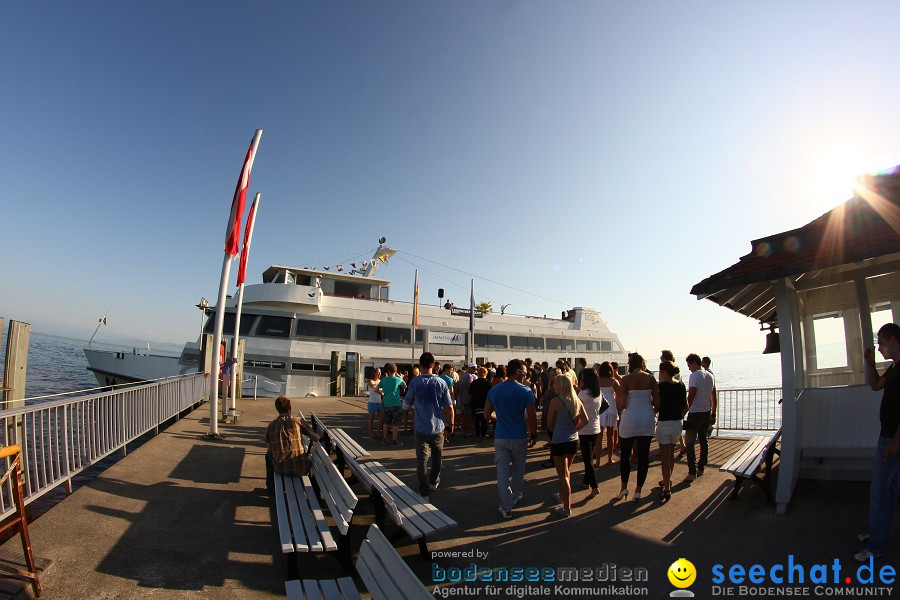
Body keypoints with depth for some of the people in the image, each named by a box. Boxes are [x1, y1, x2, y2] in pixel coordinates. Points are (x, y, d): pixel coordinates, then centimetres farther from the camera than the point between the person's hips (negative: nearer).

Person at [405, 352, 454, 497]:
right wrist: (450, 423, 8)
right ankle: (434, 481, 38)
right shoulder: (441, 382, -8)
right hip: (438, 427, 2)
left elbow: (408, 402, 3)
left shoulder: (415, 382, -11)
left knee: (422, 459, 7)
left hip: (420, 427, -2)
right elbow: (449, 406, -6)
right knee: (437, 457, 22)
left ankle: (424, 490, 8)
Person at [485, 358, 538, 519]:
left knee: (502, 471, 7)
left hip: (500, 437, 1)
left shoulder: (494, 390, -3)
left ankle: (506, 507, 10)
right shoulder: (525, 391, -12)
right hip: (519, 437, -1)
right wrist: (534, 435, 2)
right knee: (518, 469, 20)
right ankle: (516, 497, 39)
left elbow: (487, 414, 3)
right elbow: (532, 417, -12)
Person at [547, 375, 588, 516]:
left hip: (559, 441, -7)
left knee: (563, 475, 3)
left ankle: (567, 508, 9)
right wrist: (573, 429, 12)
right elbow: (585, 420, 9)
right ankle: (563, 496, 42)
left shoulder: (556, 401, -16)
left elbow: (549, 423, -9)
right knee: (566, 472, 25)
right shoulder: (577, 401, 2)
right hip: (573, 440, 7)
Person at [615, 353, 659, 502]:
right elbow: (657, 403, -1)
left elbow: (621, 405, -13)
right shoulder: (650, 378, -2)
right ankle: (638, 490, 17)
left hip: (629, 421, -2)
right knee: (644, 455, 11)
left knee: (625, 454, 14)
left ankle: (624, 487, 18)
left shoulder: (626, 379, -9)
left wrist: (616, 398, 7)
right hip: (647, 420, 2)